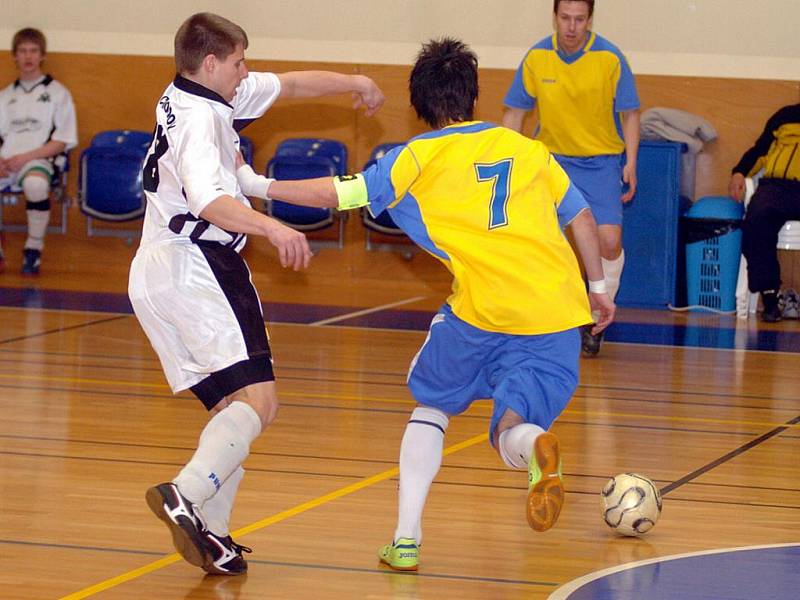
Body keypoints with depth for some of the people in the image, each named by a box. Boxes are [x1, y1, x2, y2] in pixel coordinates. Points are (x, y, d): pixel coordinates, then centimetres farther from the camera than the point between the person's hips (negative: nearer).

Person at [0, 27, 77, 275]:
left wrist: (25, 157, -10)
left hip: (38, 160, -4)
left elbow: (62, 141, 1)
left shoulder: (57, 93, 9)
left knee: (36, 184, -42)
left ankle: (34, 249, -21)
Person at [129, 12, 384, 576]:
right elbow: (208, 201, -33)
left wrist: (353, 82, 34)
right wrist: (272, 227, -44)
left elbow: (287, 84, 28)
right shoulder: (197, 121, -15)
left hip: (154, 275, 11)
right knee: (258, 398, -19)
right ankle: (185, 496, -37)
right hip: (195, 269, -11)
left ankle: (211, 533, 4)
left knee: (231, 403, 12)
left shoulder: (207, 98, 15)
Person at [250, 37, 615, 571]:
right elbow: (581, 217, 19)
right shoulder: (528, 148, 18)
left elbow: (343, 193, 1)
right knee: (512, 437, 8)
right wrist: (598, 287, 31)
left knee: (431, 407, 23)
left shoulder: (420, 156, 7)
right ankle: (531, 445, -31)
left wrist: (260, 186, 10)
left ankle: (407, 538, 10)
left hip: (482, 312, -2)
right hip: (557, 315, 2)